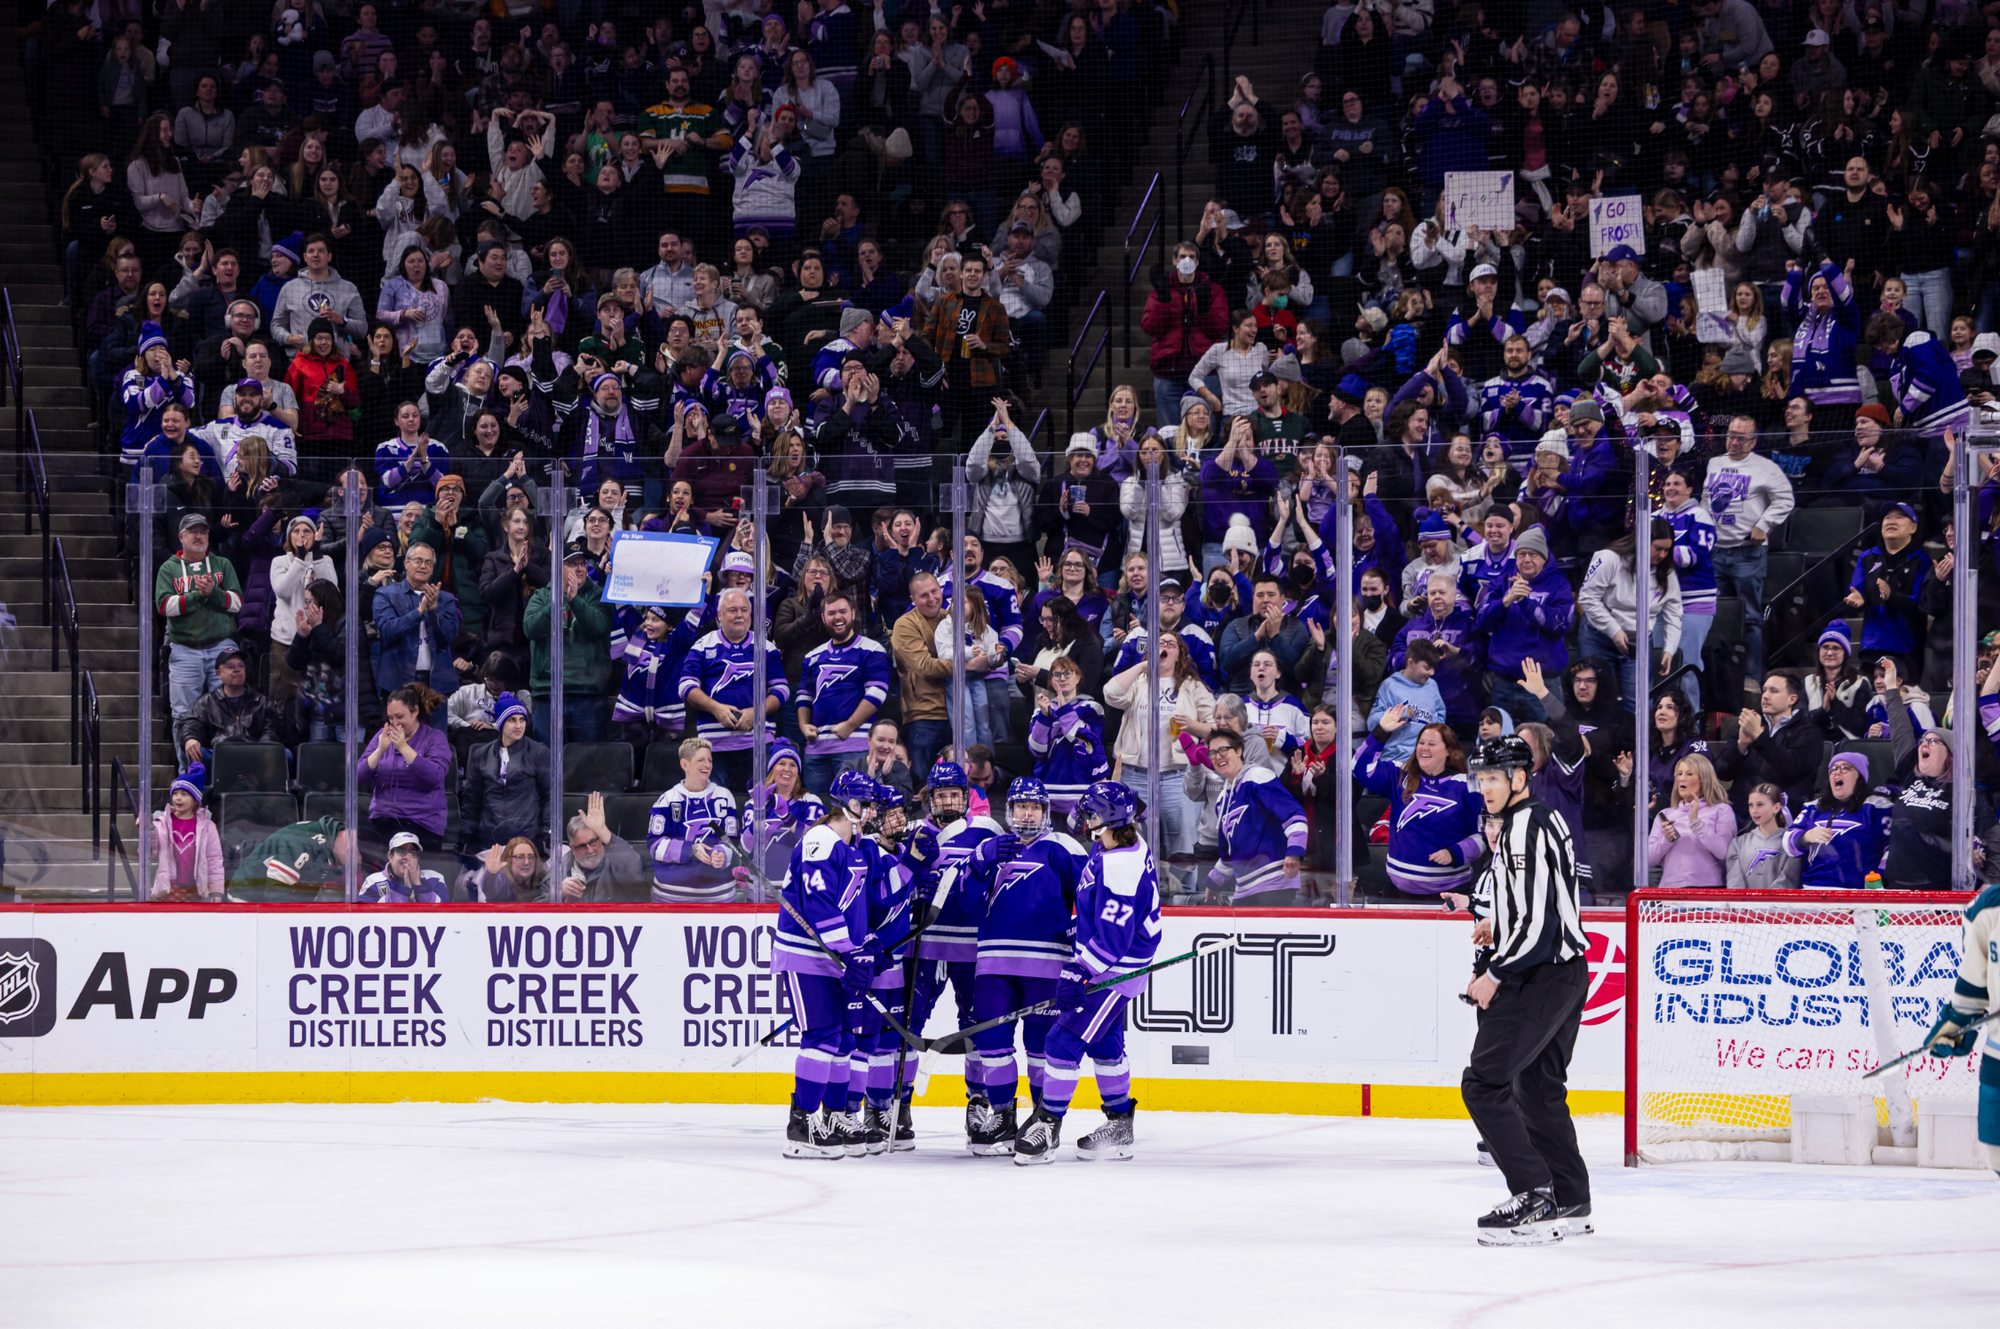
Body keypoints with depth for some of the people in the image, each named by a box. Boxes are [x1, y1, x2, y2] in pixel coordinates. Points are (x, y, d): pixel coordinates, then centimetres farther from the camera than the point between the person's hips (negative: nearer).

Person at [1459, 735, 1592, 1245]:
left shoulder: (1524, 829, -17)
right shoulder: (1546, 818, 16)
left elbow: (1537, 922, -23)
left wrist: (1494, 974, -14)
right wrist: (1496, 927, 15)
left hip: (1541, 974, -11)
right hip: (1568, 971, 11)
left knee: (1485, 1081, -11)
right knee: (1537, 1085, 19)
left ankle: (1533, 1198, -16)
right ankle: (1570, 1203, 23)